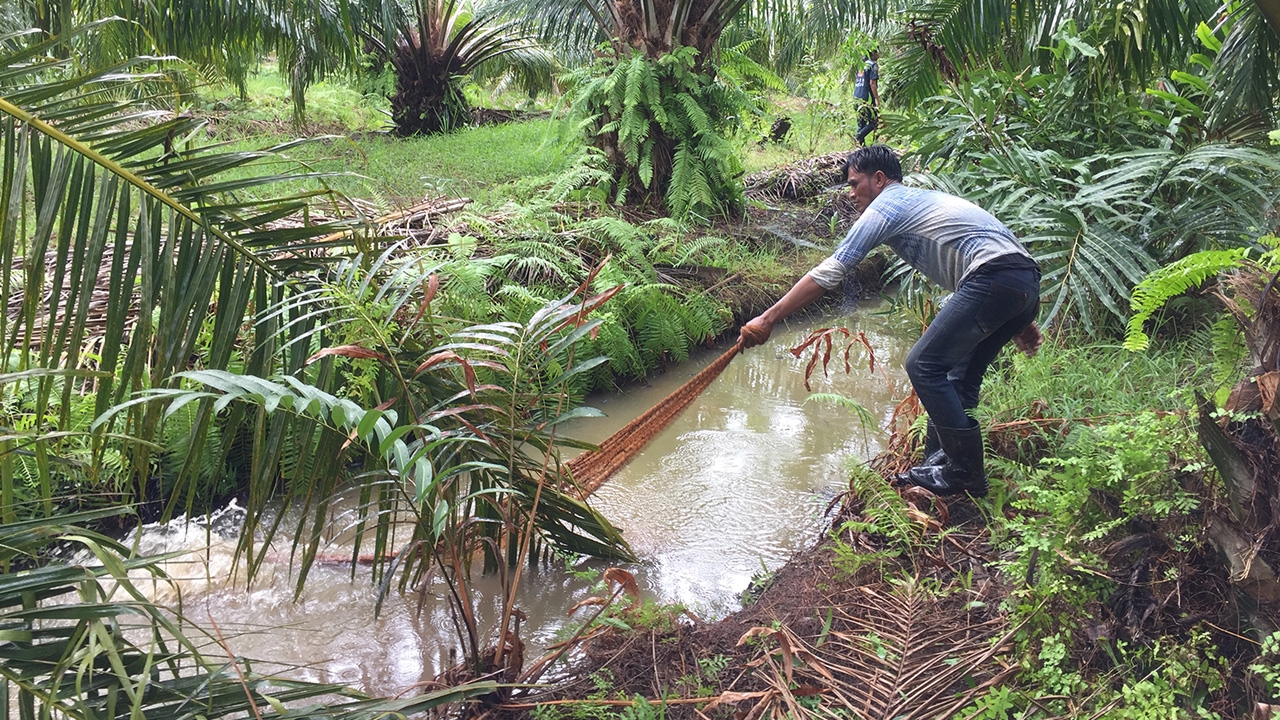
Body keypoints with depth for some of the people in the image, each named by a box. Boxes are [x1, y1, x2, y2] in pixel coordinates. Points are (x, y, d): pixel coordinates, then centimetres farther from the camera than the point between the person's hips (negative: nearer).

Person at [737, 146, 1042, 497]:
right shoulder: (924, 199, 30)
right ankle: (941, 463, 18)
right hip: (1027, 280, 10)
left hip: (994, 277, -10)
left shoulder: (887, 206, 4)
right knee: (959, 376, 16)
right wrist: (1019, 320, 31)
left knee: (924, 366, -6)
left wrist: (768, 319, -1)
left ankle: (966, 476, -4)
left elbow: (829, 272, -2)